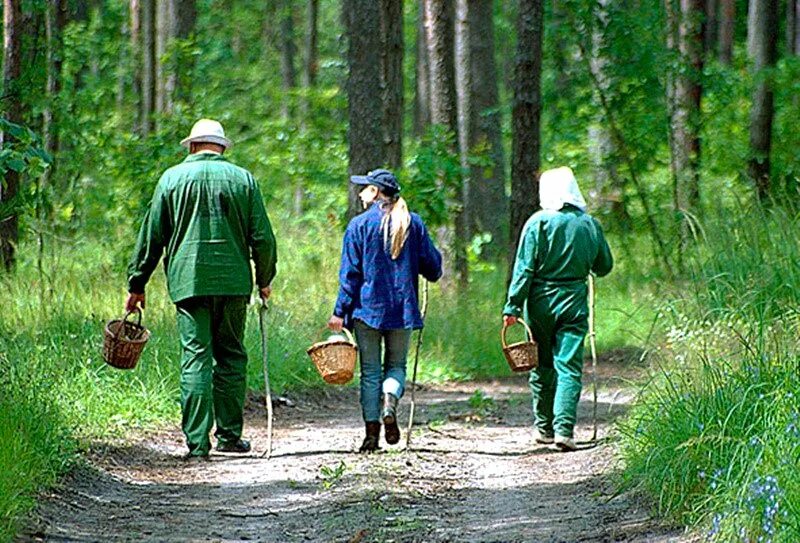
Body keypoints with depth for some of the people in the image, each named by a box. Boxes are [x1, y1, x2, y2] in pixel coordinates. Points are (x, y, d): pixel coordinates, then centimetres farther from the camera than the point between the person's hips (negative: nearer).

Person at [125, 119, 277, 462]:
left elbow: (151, 235, 6)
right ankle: (229, 434, 14)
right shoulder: (242, 179, 6)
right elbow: (262, 237, 6)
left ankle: (197, 443, -8)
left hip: (188, 281, -1)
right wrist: (265, 279, 20)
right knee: (231, 357, 12)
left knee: (196, 359, -3)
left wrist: (137, 284, 13)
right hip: (233, 282, 1)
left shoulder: (173, 178, 5)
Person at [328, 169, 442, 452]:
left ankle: (372, 433, 0)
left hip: (368, 309, -2)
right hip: (403, 310, 2)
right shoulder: (414, 223, 4)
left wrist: (340, 312, -3)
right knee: (396, 364, 14)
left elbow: (350, 273, -6)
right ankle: (390, 400, -17)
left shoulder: (360, 224, -4)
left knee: (370, 371, 5)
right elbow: (432, 267, 6)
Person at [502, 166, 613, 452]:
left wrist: (513, 306, -8)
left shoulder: (538, 222, -7)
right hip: (574, 302, 1)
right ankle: (564, 428, -16)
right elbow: (604, 266, 13)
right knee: (569, 367, -2)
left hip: (541, 301, -1)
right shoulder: (590, 224, 3)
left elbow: (524, 268, -9)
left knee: (543, 367, 12)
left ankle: (544, 427, 20)